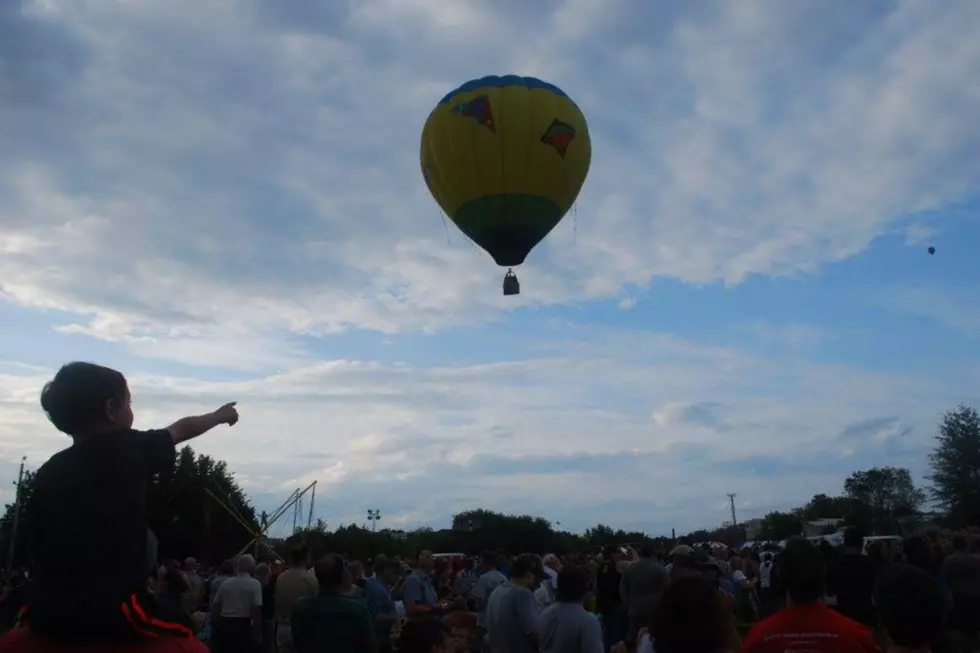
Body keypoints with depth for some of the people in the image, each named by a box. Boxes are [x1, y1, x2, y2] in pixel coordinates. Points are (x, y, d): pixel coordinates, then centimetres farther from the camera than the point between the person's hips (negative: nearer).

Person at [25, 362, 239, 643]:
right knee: (189, 634, 13)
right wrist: (220, 416, 35)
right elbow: (182, 428, 16)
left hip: (47, 613, 6)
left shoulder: (48, 472, 8)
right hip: (111, 611, -6)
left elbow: (40, 546, 14)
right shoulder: (128, 449, -3)